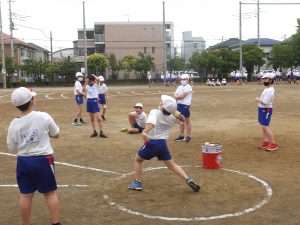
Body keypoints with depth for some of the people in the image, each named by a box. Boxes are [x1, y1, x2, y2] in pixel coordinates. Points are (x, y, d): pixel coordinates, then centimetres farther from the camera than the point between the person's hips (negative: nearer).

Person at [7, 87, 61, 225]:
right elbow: (56, 134, 2)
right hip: (43, 160, -2)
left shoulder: (14, 124, -6)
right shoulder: (43, 117, -13)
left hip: (23, 162, 2)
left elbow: (12, 149, 3)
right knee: (50, 192, 10)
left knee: (25, 195, 12)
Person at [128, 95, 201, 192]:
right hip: (163, 143, 5)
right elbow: (182, 119, 25)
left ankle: (137, 183, 15)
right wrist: (175, 112, 7)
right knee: (171, 165, 13)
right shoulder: (171, 118, 6)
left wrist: (145, 132, -48)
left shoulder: (155, 112, -10)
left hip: (152, 143, -4)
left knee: (137, 160, 18)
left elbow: (152, 122, -32)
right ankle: (188, 180, -2)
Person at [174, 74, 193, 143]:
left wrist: (177, 96, 0)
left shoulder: (188, 87, -8)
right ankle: (181, 136, 21)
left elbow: (182, 96, -17)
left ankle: (188, 136, 5)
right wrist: (180, 96, -13)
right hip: (179, 105, 8)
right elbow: (175, 95, 6)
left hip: (185, 105, -8)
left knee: (187, 121, -1)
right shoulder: (179, 87, 15)